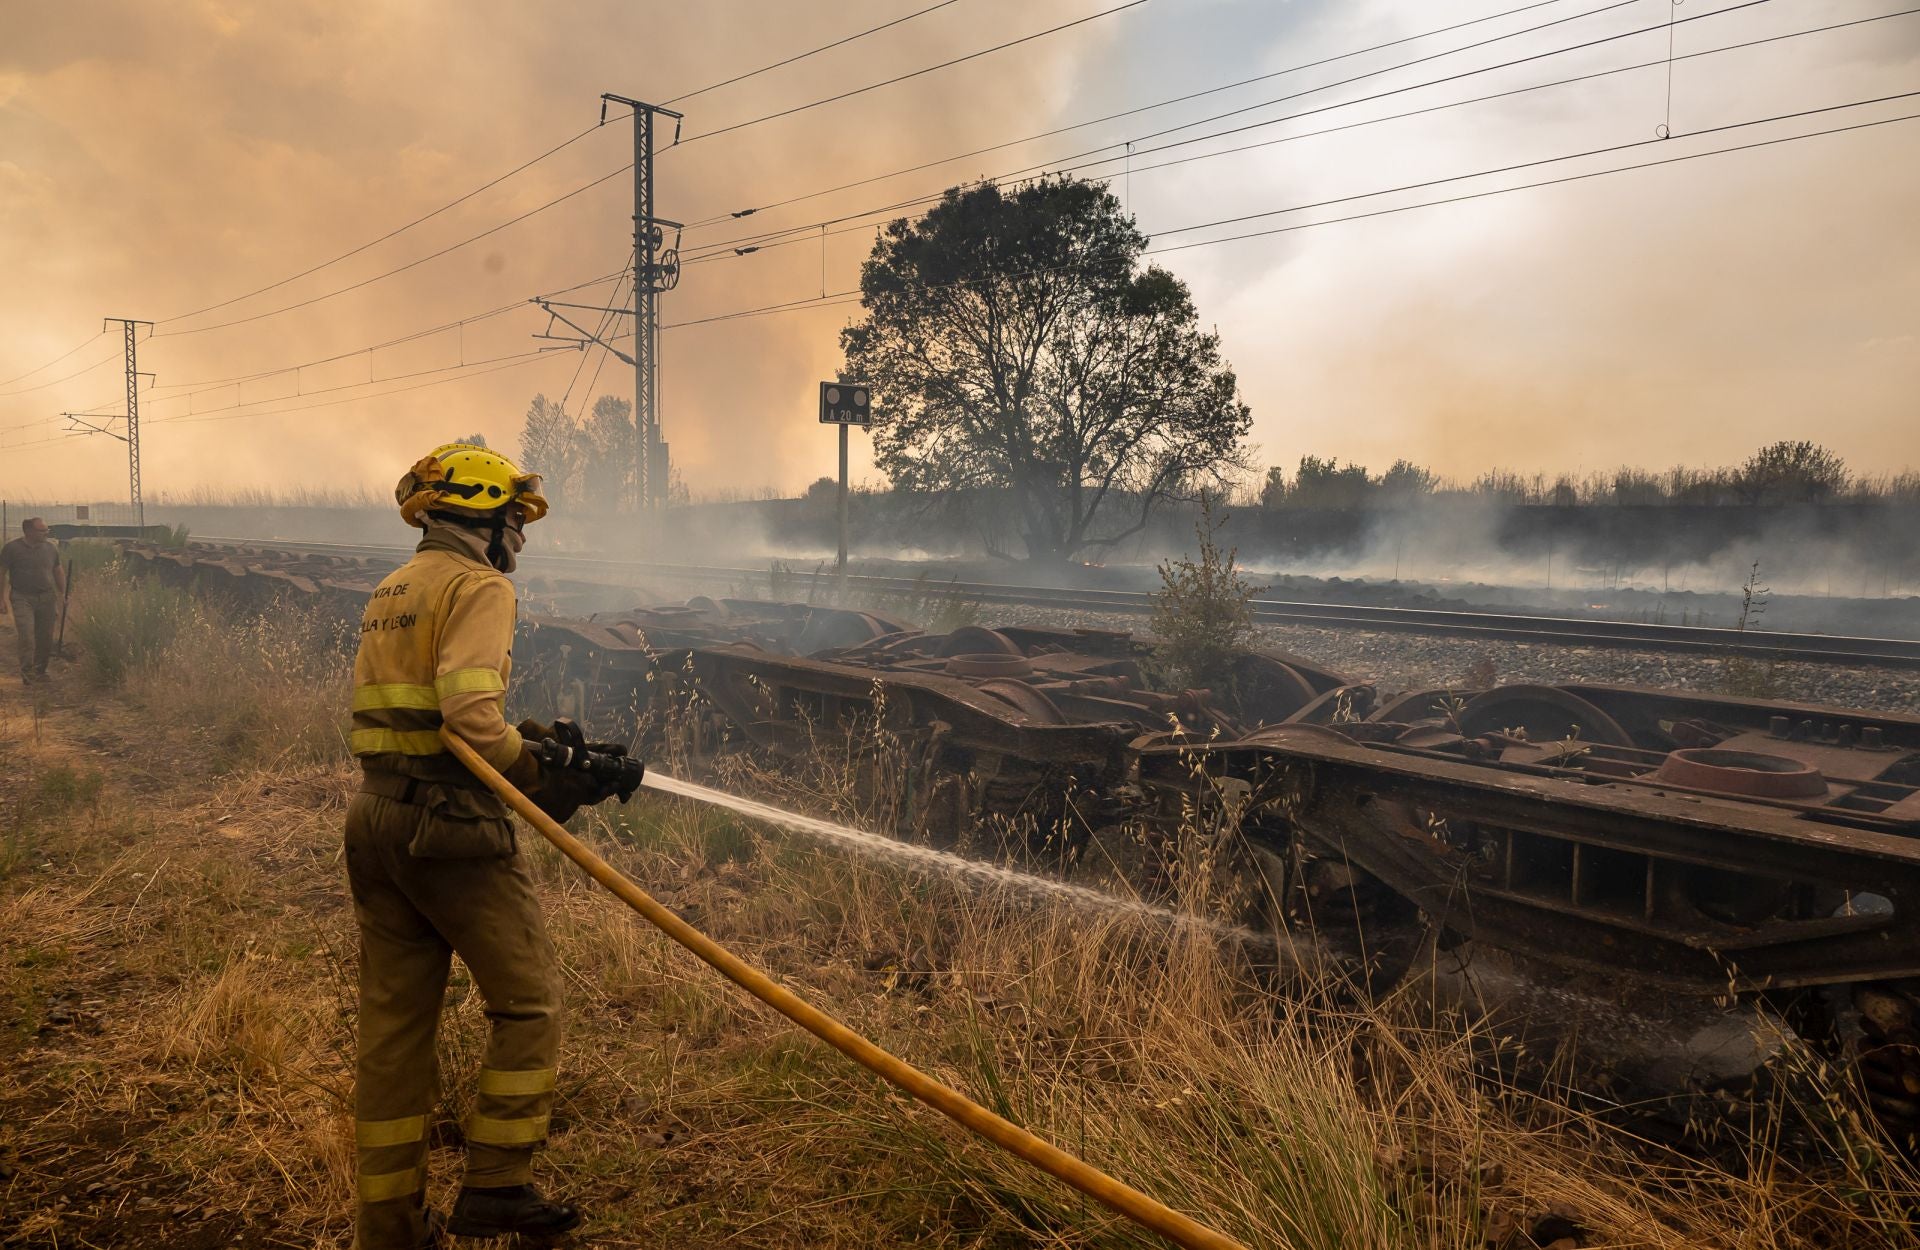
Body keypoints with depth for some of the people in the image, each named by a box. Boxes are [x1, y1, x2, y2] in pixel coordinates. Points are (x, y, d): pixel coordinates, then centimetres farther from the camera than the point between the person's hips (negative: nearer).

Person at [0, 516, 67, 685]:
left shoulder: (51, 549, 8)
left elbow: (58, 572, 17)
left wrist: (63, 595, 12)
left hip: (47, 598, 4)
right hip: (22, 598, -4)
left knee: (45, 638, 6)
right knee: (27, 636, -12)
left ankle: (40, 671, 19)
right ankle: (27, 672, -5)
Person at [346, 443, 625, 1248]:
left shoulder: (389, 592, 19)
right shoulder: (478, 587, -9)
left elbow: (410, 711, 16)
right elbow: (468, 712, -22)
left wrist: (519, 735, 11)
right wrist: (541, 780, -12)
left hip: (376, 820, 9)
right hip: (451, 826, -9)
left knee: (392, 1019, 14)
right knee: (528, 1001, 5)